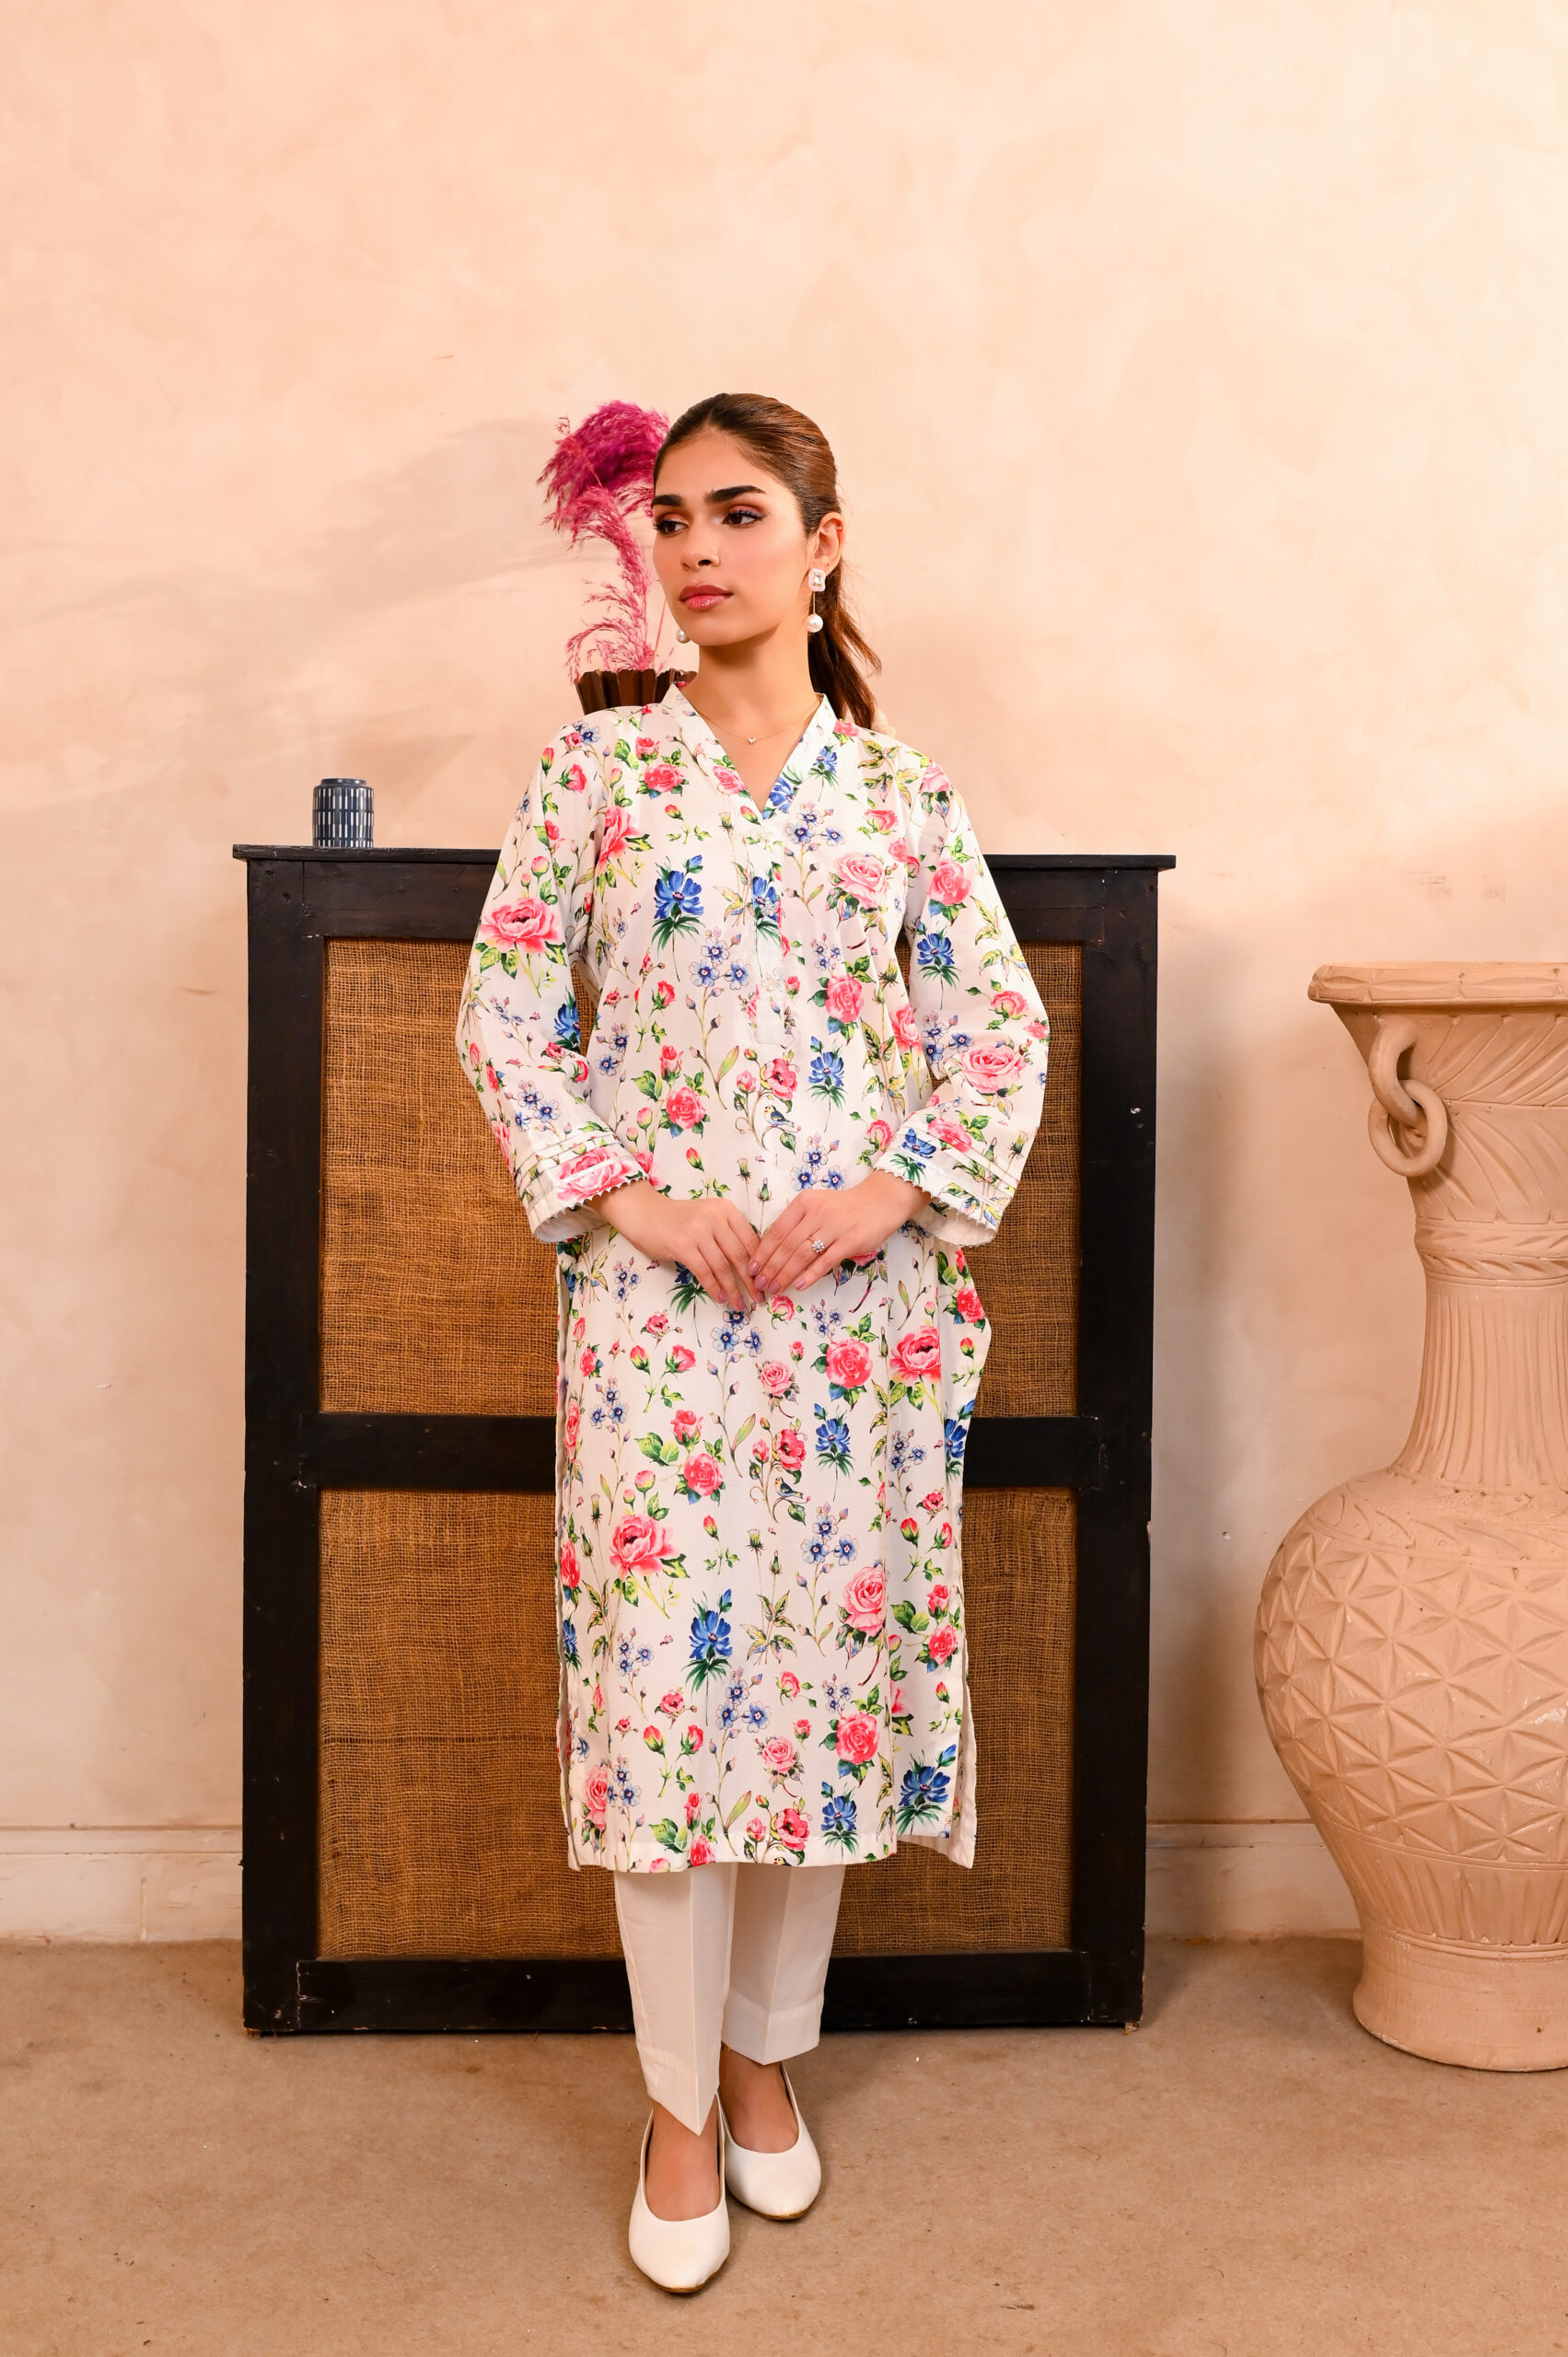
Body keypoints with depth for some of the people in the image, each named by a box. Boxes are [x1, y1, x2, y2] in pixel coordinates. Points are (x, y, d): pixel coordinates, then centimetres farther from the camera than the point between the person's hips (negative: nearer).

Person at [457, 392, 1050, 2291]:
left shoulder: (903, 796, 5)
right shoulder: (599, 768, 3)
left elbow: (1004, 1032, 6)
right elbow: (505, 1011, 3)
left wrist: (897, 1192, -8)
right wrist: (617, 1192, -9)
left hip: (864, 1298, 2)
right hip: (659, 1295, -1)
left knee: (830, 1652, 8)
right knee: (663, 1666, 0)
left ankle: (767, 2053, 30)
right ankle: (680, 2107, 18)